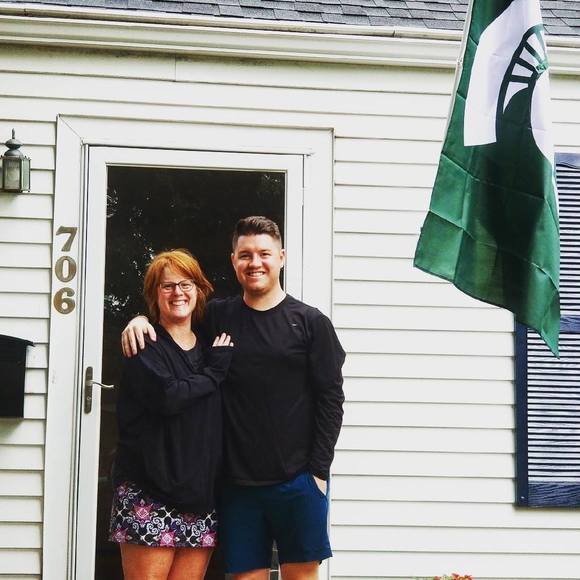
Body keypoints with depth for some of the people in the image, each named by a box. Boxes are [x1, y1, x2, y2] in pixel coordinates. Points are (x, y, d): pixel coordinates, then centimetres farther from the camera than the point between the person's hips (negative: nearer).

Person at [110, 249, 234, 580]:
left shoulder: (211, 347, 17)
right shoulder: (145, 345, 1)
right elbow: (166, 396, -17)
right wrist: (214, 373, -6)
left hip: (202, 494, 5)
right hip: (149, 495, -5)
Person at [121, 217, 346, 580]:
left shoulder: (310, 322, 0)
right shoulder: (218, 317, 7)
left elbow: (331, 398, -2)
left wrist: (318, 470, -7)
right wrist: (141, 319, -1)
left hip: (298, 481, -2)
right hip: (238, 482, 2)